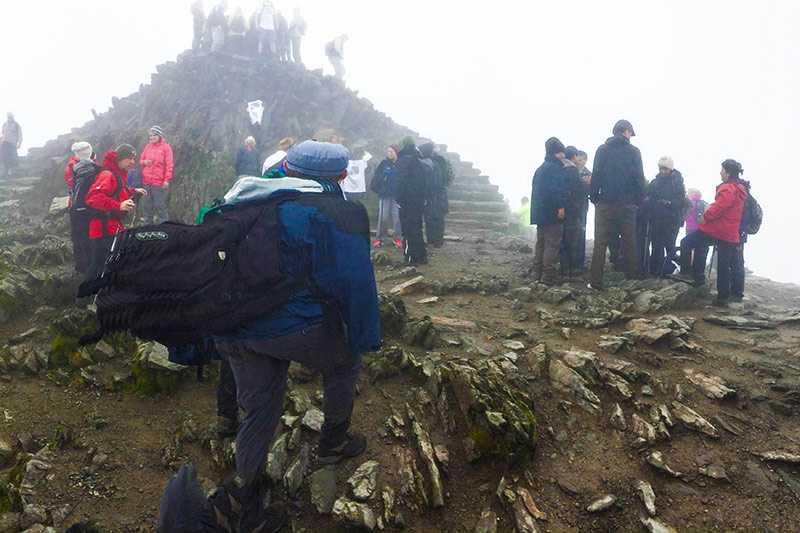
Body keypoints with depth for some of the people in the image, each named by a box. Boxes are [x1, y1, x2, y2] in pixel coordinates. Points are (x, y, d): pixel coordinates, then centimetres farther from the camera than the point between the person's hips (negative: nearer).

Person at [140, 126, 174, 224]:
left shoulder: (166, 147, -2)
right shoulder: (148, 146, 13)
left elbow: (169, 165, -7)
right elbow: (141, 160, 20)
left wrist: (167, 180, -14)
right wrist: (144, 162, -5)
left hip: (159, 182, -6)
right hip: (146, 181, 6)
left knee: (160, 205, -6)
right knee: (147, 205, 11)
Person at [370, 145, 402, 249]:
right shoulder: (384, 163, 4)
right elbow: (376, 177, 3)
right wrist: (376, 188, -5)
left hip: (397, 195, -1)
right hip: (384, 194, 1)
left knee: (397, 216, 1)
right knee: (383, 217, -2)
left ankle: (397, 237, 14)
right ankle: (379, 237, 10)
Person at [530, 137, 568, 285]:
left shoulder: (540, 169, 18)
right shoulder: (554, 168, -11)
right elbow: (555, 189, -23)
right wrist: (560, 206, -22)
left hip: (539, 212, 9)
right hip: (552, 213, -9)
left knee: (541, 243, 14)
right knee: (552, 244, -7)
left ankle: (537, 273, 16)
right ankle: (548, 276, -9)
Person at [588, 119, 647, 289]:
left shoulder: (602, 150, 3)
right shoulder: (634, 152, 1)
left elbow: (595, 176, -1)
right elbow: (639, 179, -2)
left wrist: (594, 198, 5)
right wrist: (639, 201, 5)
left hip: (605, 203, 0)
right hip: (628, 204, 0)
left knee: (600, 243, 0)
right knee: (629, 242, 10)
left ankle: (596, 281, -3)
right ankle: (632, 278, 14)